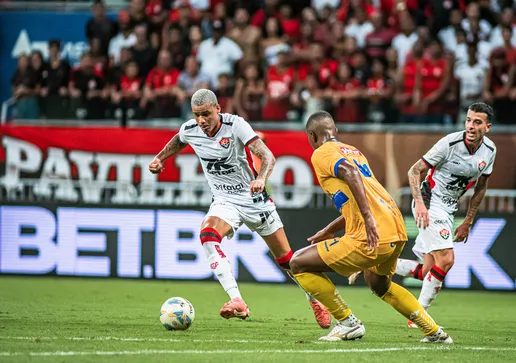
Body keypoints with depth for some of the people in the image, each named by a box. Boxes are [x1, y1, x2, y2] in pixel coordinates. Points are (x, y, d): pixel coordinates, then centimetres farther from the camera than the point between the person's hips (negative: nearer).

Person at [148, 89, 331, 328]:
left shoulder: (235, 125, -23)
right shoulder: (190, 129, -9)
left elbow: (267, 156, -31)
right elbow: (178, 141, 18)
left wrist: (261, 178, -49)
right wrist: (159, 159, 4)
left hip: (255, 200, -3)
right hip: (225, 201, 3)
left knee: (286, 259, 6)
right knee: (207, 235, -30)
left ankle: (315, 301, 33)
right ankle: (237, 302, -36)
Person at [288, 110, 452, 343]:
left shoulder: (321, 154, 1)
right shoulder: (352, 151, 26)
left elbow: (349, 172, -21)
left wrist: (367, 218, -28)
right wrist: (330, 231, 38)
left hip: (371, 237, -9)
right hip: (397, 230, 9)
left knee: (299, 264, 2)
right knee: (379, 283, 36)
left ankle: (348, 323, 4)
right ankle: (434, 332, 33)